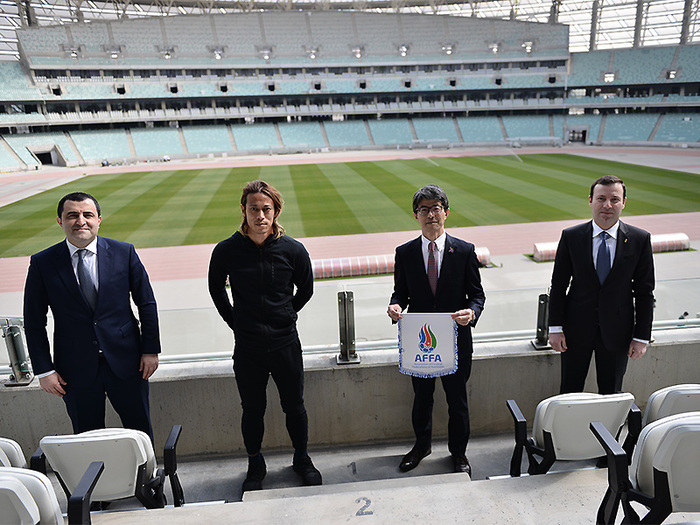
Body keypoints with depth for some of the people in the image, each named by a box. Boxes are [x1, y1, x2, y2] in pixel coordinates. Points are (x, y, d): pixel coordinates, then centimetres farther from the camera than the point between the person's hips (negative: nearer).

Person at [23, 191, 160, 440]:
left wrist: (151, 350, 0)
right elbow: (34, 323, 2)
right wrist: (44, 370, -2)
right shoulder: (42, 263, -3)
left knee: (141, 430, 13)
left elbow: (147, 304, 2)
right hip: (76, 368, 0)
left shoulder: (124, 252, -3)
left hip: (125, 361, 0)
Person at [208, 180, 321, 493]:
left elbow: (305, 289, 9)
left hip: (286, 344, 0)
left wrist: (285, 317, 9)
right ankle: (255, 465, 36)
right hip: (246, 348, 0)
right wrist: (235, 322, 8)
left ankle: (302, 459, 37)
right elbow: (216, 289, 10)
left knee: (294, 407, 14)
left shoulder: (292, 250, -8)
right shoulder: (226, 251, -8)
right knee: (252, 411, 13)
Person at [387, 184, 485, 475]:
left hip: (456, 339, -1)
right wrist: (395, 306, -18)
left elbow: (476, 293, -1)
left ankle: (458, 452, 39)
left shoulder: (464, 251, -4)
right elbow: (401, 292, 5)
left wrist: (471, 312, -22)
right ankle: (421, 445, 44)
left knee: (457, 398, 14)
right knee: (421, 396, 18)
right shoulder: (405, 253, -1)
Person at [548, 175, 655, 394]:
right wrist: (555, 328, -5)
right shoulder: (570, 237, -5)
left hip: (617, 331, 0)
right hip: (577, 329, 0)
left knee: (611, 395, 15)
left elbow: (645, 292, -1)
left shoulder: (640, 240, -4)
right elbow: (558, 286, -2)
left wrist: (642, 337, -2)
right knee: (570, 393, 12)